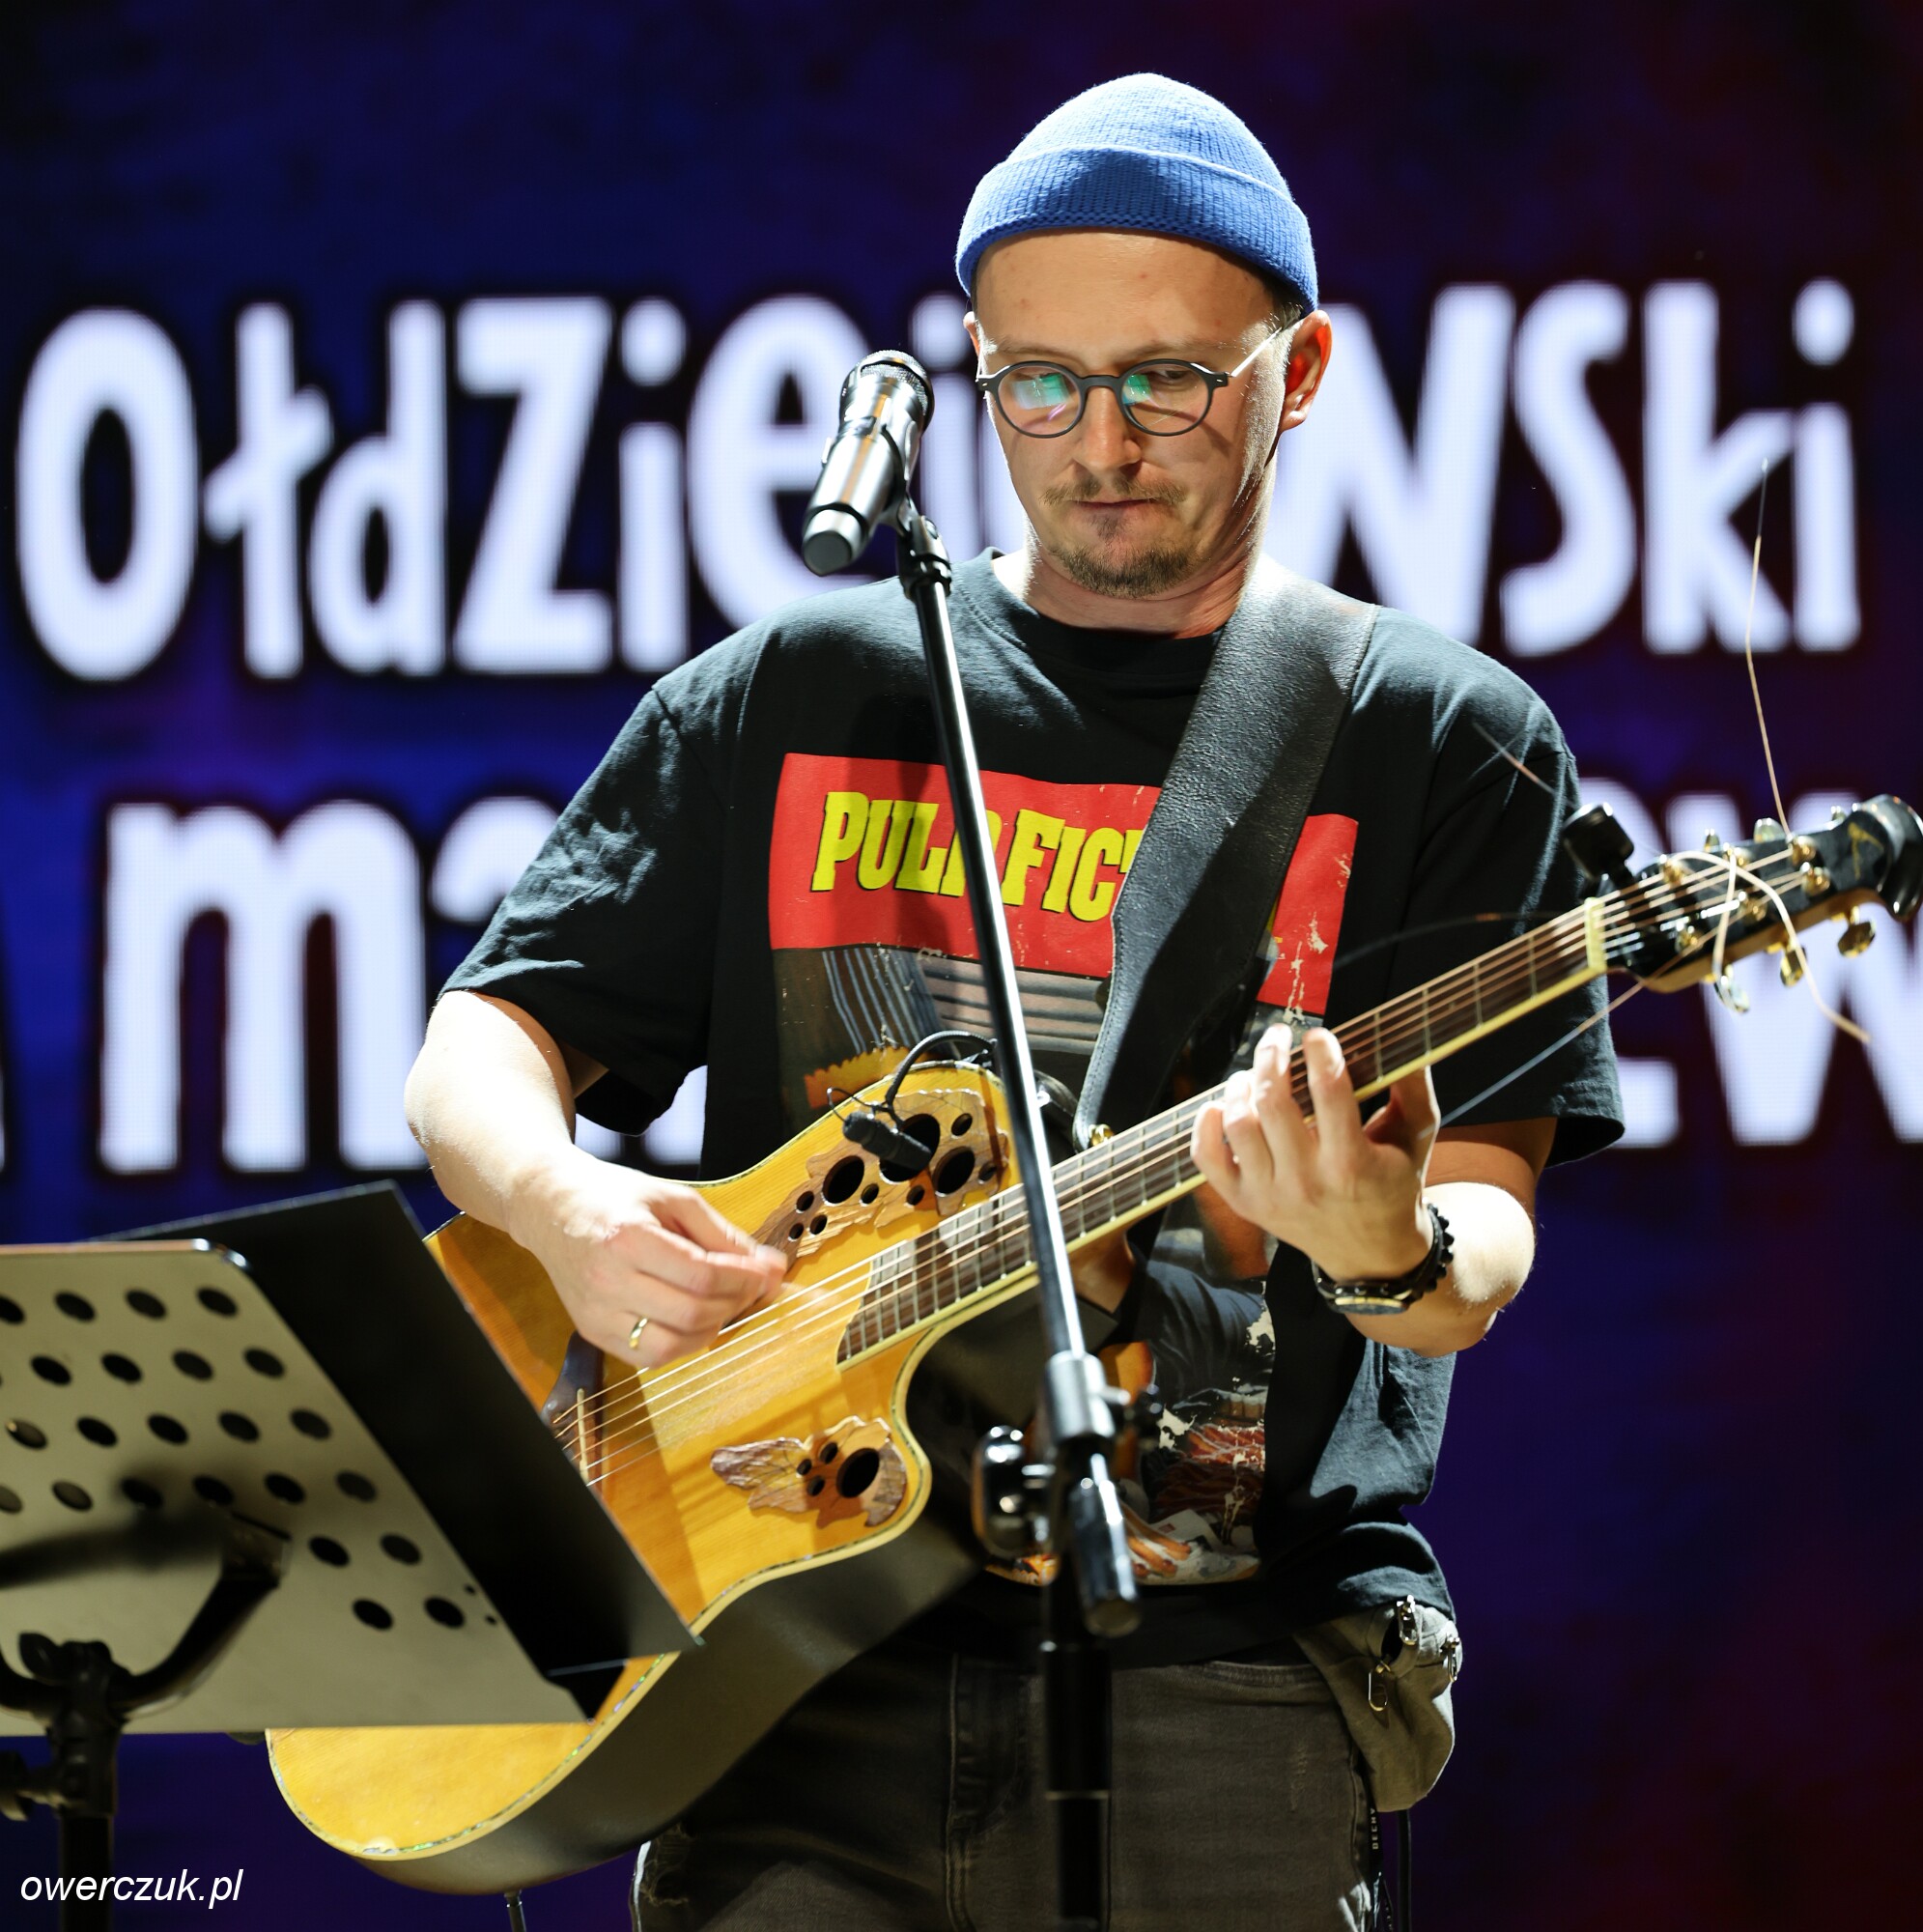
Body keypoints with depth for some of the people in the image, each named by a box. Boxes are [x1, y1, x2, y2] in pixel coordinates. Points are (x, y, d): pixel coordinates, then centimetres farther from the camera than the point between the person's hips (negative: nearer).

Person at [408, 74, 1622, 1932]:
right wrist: (561, 1205, -9)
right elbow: (484, 1046, 13)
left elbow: (1480, 1253, -2)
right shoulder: (798, 693, 13)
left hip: (1218, 1677, -1)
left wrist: (1397, 1253, -26)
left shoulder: (1443, 743, 6)